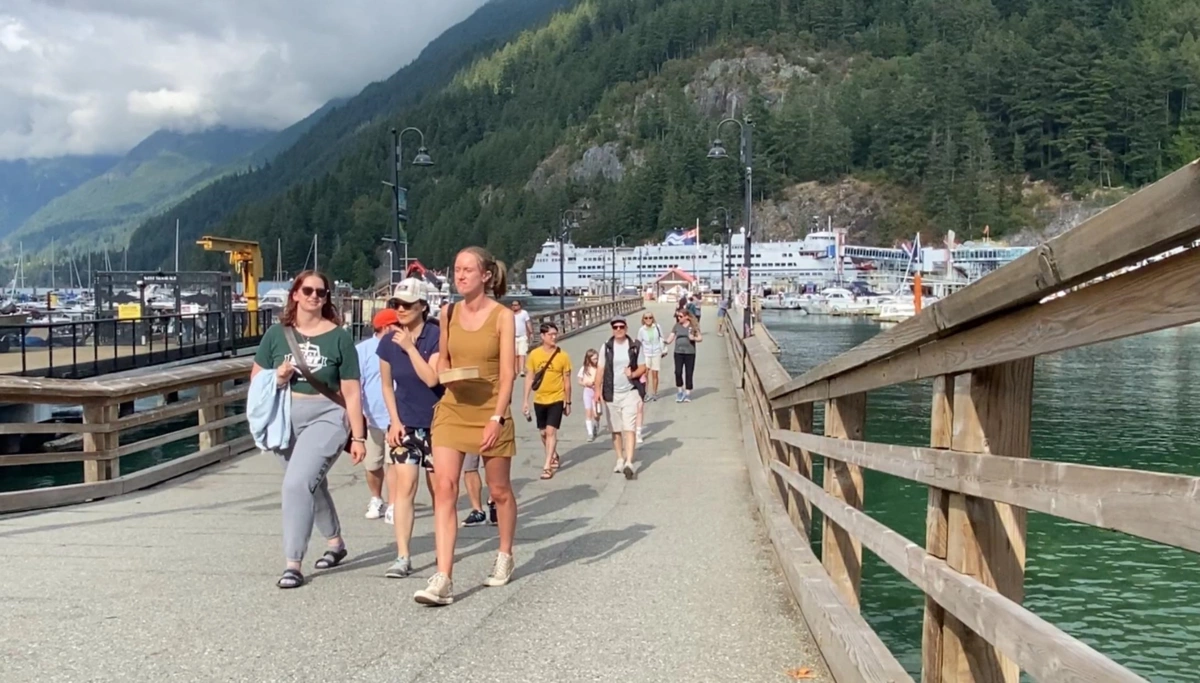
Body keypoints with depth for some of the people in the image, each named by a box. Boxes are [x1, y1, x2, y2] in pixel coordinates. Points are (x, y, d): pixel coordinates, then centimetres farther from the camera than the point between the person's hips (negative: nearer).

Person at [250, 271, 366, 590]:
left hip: (325, 418, -4)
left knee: (297, 483, -20)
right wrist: (276, 377, -9)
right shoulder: (277, 333, 5)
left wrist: (358, 436, -5)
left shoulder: (339, 337, -3)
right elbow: (256, 376, 14)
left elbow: (351, 391, -2)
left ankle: (293, 564, -13)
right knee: (312, 484, 19)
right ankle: (335, 542, 42)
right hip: (286, 419, 4)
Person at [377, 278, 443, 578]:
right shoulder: (388, 342, 0)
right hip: (405, 423, 3)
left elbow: (431, 378, -22)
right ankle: (403, 557, -7)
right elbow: (387, 385, 10)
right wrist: (395, 421, 1)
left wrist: (410, 346, -22)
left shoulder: (436, 336, -12)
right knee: (404, 487, -7)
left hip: (436, 421, -2)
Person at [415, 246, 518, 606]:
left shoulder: (502, 316, -7)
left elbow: (507, 373, -10)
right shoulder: (448, 313, 5)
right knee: (444, 488, -11)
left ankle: (505, 557, 36)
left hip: (491, 412, -3)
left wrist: (496, 418, -19)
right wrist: (447, 376, -5)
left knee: (499, 490, 12)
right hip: (452, 410, 3)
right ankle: (443, 579, -13)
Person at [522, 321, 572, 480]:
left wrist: (568, 402, 2)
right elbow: (529, 377, 2)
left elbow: (567, 381, -1)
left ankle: (547, 466, -7)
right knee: (543, 432, 15)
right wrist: (525, 400, 0)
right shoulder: (534, 354, -4)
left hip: (556, 399, -3)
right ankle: (554, 456, 38)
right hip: (539, 400, 3)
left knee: (551, 431, -11)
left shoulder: (563, 355, -8)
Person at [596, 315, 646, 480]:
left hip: (630, 392, -2)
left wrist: (633, 374, -17)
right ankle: (620, 459, 25)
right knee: (615, 429, 11)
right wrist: (598, 390, -6)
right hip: (611, 393, 2)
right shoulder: (607, 346, 2)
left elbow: (643, 367, 4)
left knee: (629, 428, -11)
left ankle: (629, 462, -16)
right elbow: (601, 369, 2)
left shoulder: (635, 346, -1)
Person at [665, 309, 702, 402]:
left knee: (688, 374, 4)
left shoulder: (693, 326, -1)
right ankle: (679, 392, 12)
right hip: (678, 353, 2)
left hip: (690, 353, -2)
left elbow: (700, 338, 2)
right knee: (678, 372, -5)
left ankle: (687, 394, 14)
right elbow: (670, 338, 4)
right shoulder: (677, 326, 6)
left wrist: (694, 338, -17)